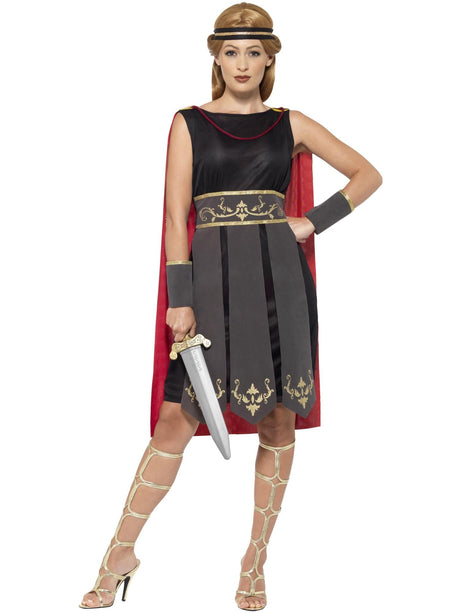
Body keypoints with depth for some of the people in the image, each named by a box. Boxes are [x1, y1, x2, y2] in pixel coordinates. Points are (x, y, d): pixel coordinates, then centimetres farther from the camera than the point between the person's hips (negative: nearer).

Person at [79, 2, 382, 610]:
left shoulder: (290, 124, 10)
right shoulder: (190, 123, 6)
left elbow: (368, 174, 15)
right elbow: (176, 216, 0)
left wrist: (315, 221, 3)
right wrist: (180, 299, -8)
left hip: (280, 278, 2)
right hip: (213, 278, -1)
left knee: (278, 420, 4)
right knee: (177, 418, -3)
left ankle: (256, 560, 20)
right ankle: (121, 553, 12)